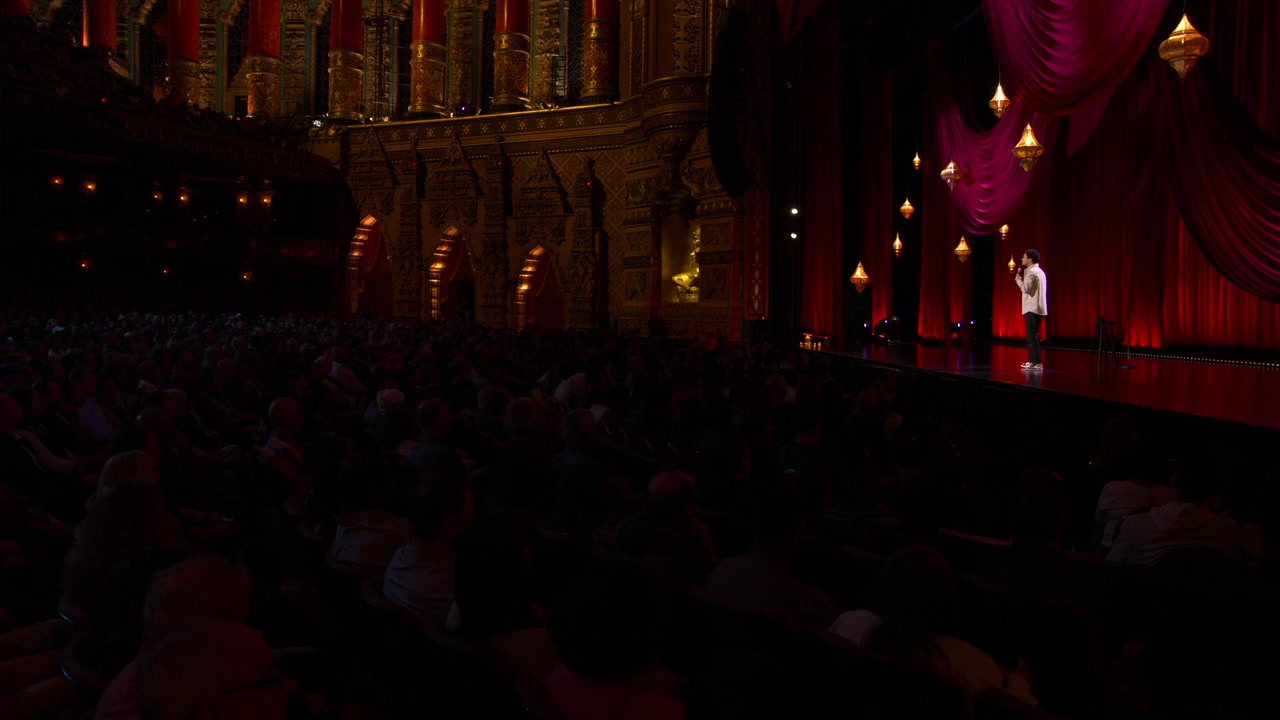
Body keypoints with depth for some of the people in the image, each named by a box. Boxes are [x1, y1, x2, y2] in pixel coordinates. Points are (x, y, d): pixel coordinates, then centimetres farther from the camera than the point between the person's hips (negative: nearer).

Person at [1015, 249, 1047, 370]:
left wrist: (1018, 280, -6)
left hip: (1032, 309, -10)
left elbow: (1026, 288, -21)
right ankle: (1031, 361, 19)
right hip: (1037, 308, 10)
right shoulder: (1038, 271, 20)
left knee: (1032, 336, -11)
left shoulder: (1032, 272, -13)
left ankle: (1037, 363, -13)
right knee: (1032, 336, 15)